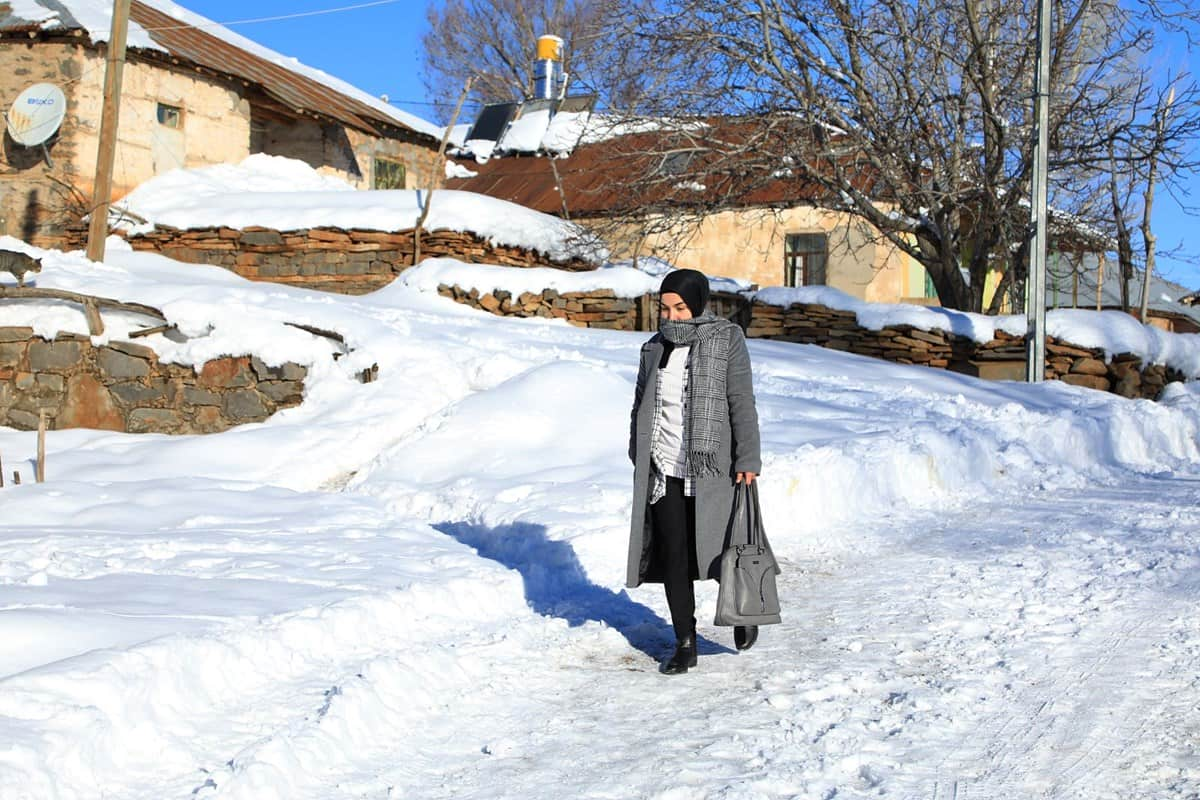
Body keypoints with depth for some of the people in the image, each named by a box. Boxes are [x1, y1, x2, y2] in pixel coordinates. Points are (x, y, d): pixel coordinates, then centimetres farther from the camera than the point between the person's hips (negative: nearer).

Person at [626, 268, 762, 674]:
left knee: (719, 553, 1)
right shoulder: (654, 348, 10)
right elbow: (641, 408, 17)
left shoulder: (726, 340, -3)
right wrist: (640, 459, 12)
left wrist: (747, 460, -12)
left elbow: (742, 403, -7)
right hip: (664, 471, 4)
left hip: (711, 470, -3)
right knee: (673, 558, 2)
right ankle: (685, 643, 14)